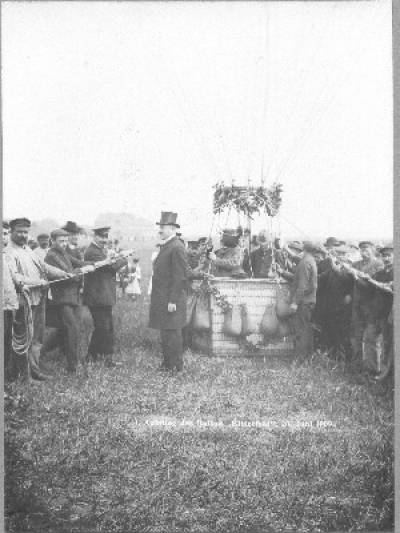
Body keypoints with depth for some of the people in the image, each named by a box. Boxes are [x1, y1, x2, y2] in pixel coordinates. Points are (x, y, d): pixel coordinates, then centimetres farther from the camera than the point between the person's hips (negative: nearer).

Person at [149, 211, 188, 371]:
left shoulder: (177, 248, -15)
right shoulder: (165, 246, 16)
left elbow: (180, 277, -19)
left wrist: (173, 301, -21)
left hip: (171, 300, -10)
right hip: (161, 299, 10)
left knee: (172, 333, -3)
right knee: (165, 333, 15)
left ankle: (176, 366, 5)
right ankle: (167, 363, 24)